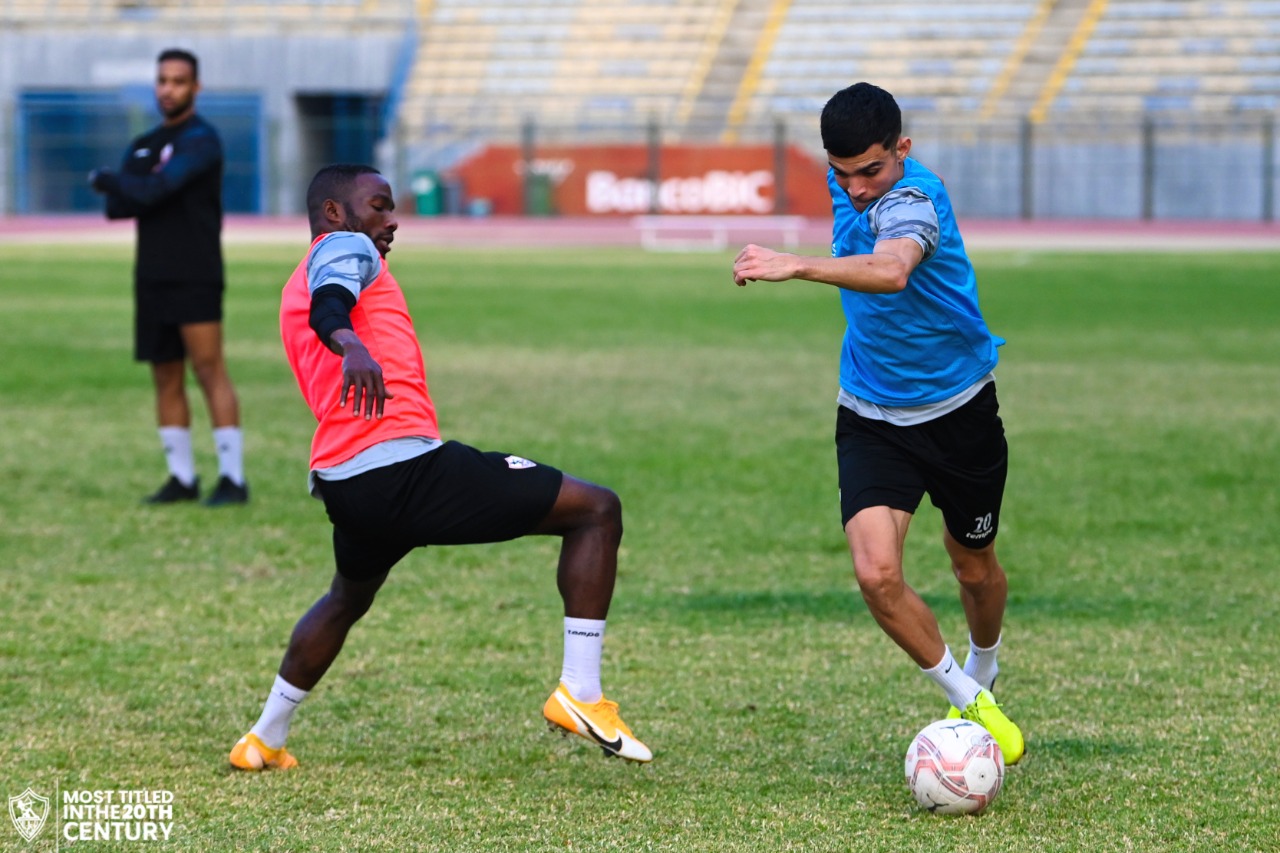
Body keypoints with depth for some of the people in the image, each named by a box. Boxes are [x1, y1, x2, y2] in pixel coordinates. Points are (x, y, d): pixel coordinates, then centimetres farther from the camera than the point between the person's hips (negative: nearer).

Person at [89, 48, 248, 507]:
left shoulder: (200, 140, -7)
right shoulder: (144, 145, 17)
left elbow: (155, 190, -17)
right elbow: (118, 206, 8)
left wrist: (107, 180, -1)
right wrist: (136, 190, -13)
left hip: (195, 276, -7)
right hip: (153, 276, 7)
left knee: (209, 369, -12)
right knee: (166, 378, 5)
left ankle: (232, 478, -13)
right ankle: (182, 477, 10)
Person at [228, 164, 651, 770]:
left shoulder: (294, 291, 27)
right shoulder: (345, 247, 2)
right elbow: (328, 306, -21)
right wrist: (351, 345, -42)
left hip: (342, 485, 9)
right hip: (407, 464, -9)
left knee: (348, 598, 39)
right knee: (597, 510, -4)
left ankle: (264, 742, 40)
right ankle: (579, 694, -10)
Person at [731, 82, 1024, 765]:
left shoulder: (913, 201, -29)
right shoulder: (847, 180, -6)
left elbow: (891, 271, -54)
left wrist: (800, 267, -67)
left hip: (958, 410, -4)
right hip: (871, 419, 4)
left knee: (975, 566, 17)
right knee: (876, 572, -17)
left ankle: (982, 677, 48)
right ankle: (965, 700, 3)